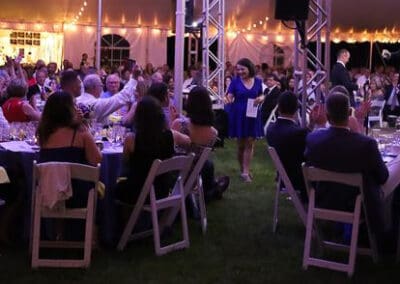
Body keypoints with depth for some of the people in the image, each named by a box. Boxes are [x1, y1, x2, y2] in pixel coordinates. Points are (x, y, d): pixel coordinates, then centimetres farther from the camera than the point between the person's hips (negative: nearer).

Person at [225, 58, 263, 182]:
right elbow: (230, 96, -9)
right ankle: (242, 169, 23)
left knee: (249, 144, -2)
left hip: (252, 116, 2)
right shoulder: (235, 81, -4)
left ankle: (246, 172, -1)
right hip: (238, 115, -1)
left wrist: (260, 99, -10)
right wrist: (229, 99, -33)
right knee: (241, 144, 7)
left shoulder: (258, 81, 3)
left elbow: (262, 95, 13)